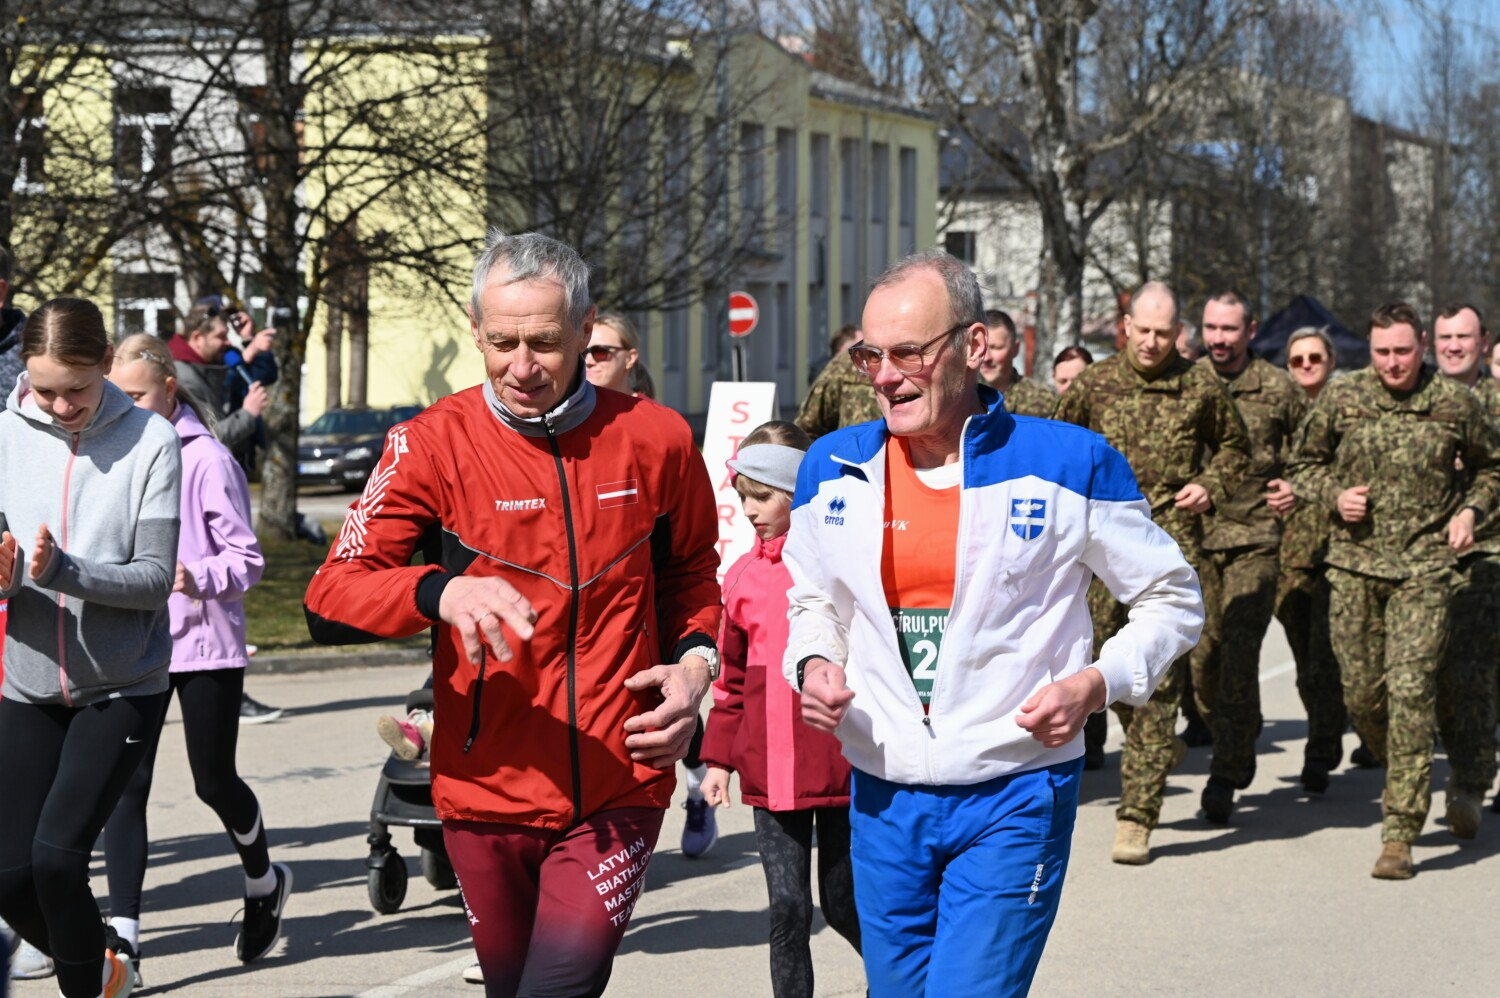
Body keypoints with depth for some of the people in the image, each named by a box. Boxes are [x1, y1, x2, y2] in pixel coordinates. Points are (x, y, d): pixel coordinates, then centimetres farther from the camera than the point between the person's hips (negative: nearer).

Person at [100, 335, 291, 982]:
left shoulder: (207, 460, -10)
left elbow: (246, 558, -9)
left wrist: (198, 577, -27)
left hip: (204, 643, -4)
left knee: (214, 782, 6)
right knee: (125, 783, -7)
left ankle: (264, 881, 36)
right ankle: (122, 936, -9)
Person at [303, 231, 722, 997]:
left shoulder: (654, 440, 0)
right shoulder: (435, 444, -6)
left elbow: (693, 568, 20)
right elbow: (330, 601, -14)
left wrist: (696, 658, 0)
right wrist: (440, 591, -33)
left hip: (616, 791, 0)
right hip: (488, 789, 1)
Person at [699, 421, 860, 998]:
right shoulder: (743, 576, 7)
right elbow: (733, 678, 15)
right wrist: (718, 760, 13)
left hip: (842, 765, -3)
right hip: (772, 772, 3)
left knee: (842, 904, 8)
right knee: (788, 907, 1)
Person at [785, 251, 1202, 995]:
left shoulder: (1068, 465, -7)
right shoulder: (832, 468, 4)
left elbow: (1172, 600, 3)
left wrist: (1096, 683, -13)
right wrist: (813, 663, -1)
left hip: (1013, 799, -4)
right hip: (882, 799, 4)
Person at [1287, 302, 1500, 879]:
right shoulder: (1341, 400, 2)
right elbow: (1305, 464, 15)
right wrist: (1333, 496, -4)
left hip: (1424, 566, -2)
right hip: (1354, 565, 2)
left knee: (1410, 690, -13)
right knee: (1361, 693, 4)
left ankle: (1400, 835, -13)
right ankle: (1403, 779, 35)